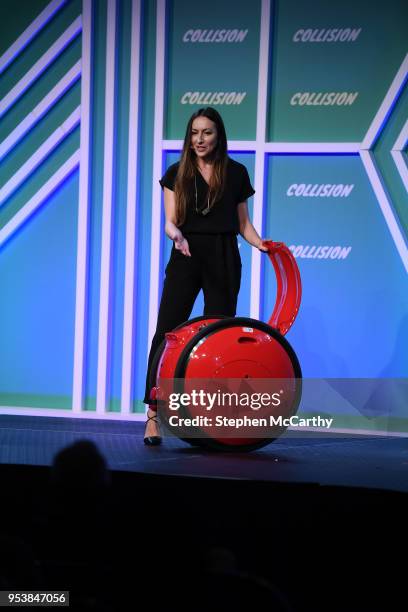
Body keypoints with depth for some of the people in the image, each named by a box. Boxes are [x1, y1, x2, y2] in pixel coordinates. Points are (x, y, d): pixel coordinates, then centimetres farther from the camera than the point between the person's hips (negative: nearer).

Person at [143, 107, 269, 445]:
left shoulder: (236, 173, 5)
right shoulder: (177, 173, 4)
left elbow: (242, 222, 10)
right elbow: (170, 221, -2)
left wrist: (262, 245, -7)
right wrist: (176, 234, -25)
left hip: (223, 260, 1)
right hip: (186, 258, -1)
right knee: (167, 332, -8)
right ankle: (154, 415, -9)